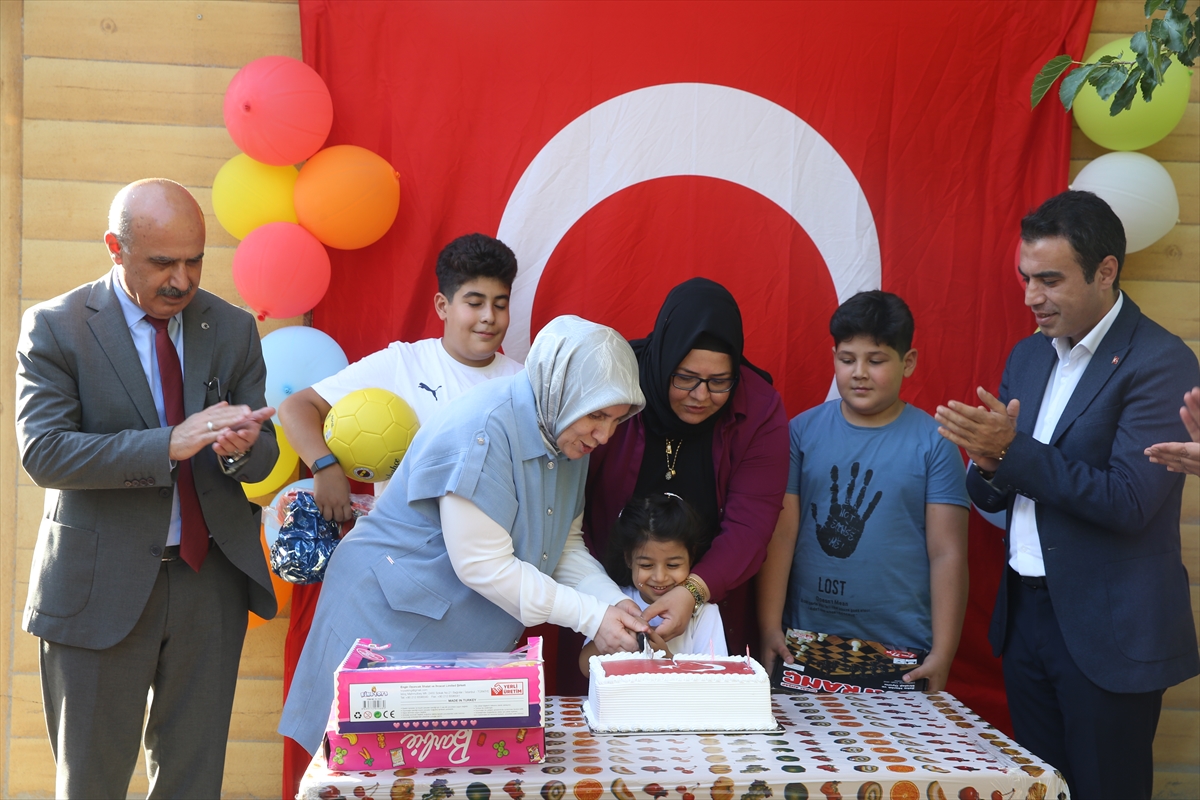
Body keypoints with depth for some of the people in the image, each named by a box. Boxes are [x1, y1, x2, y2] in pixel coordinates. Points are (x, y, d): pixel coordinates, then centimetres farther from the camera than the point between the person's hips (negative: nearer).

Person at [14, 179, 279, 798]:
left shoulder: (233, 329, 4)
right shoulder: (54, 327, -6)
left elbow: (265, 453, 2)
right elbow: (43, 453, -16)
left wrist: (240, 448, -22)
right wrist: (169, 444, -27)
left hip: (212, 579, 3)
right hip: (103, 586, -3)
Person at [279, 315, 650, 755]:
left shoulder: (569, 437, 1)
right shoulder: (483, 431, -27)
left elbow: (565, 545, 7)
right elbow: (484, 566, -27)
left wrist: (613, 602, -10)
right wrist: (590, 616, -23)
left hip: (471, 644, 8)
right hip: (389, 618, -8)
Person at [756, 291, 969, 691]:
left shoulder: (934, 443, -2)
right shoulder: (802, 432, 2)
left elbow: (948, 555, -4)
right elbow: (779, 536, -2)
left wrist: (942, 658, -8)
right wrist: (769, 630, -9)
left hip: (902, 651, -1)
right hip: (805, 647, 1)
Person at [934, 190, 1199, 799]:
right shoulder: (1028, 355, 9)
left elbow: (1128, 502, -22)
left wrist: (1014, 450, -24)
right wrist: (989, 465, -12)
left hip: (1109, 631, -6)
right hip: (1025, 613, 7)